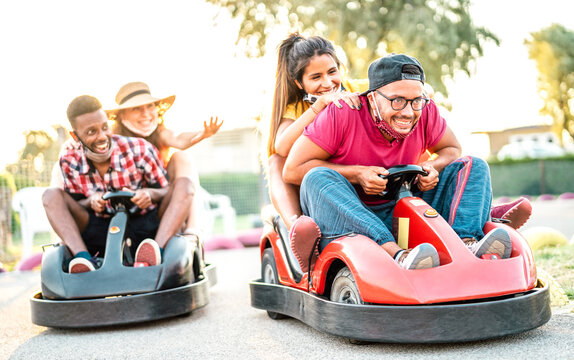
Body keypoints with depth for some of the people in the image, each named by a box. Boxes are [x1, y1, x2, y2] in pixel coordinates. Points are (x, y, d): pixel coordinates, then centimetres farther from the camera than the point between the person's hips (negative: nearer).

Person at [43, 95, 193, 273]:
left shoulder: (139, 150, -10)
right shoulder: (70, 161, -3)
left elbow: (167, 192, -1)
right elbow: (73, 207, 7)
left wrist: (150, 194, -26)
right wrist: (91, 202, -17)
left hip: (147, 229, -1)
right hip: (102, 233, 2)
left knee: (183, 184, -23)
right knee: (51, 195, -13)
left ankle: (156, 252, -45)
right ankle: (83, 259, -36)